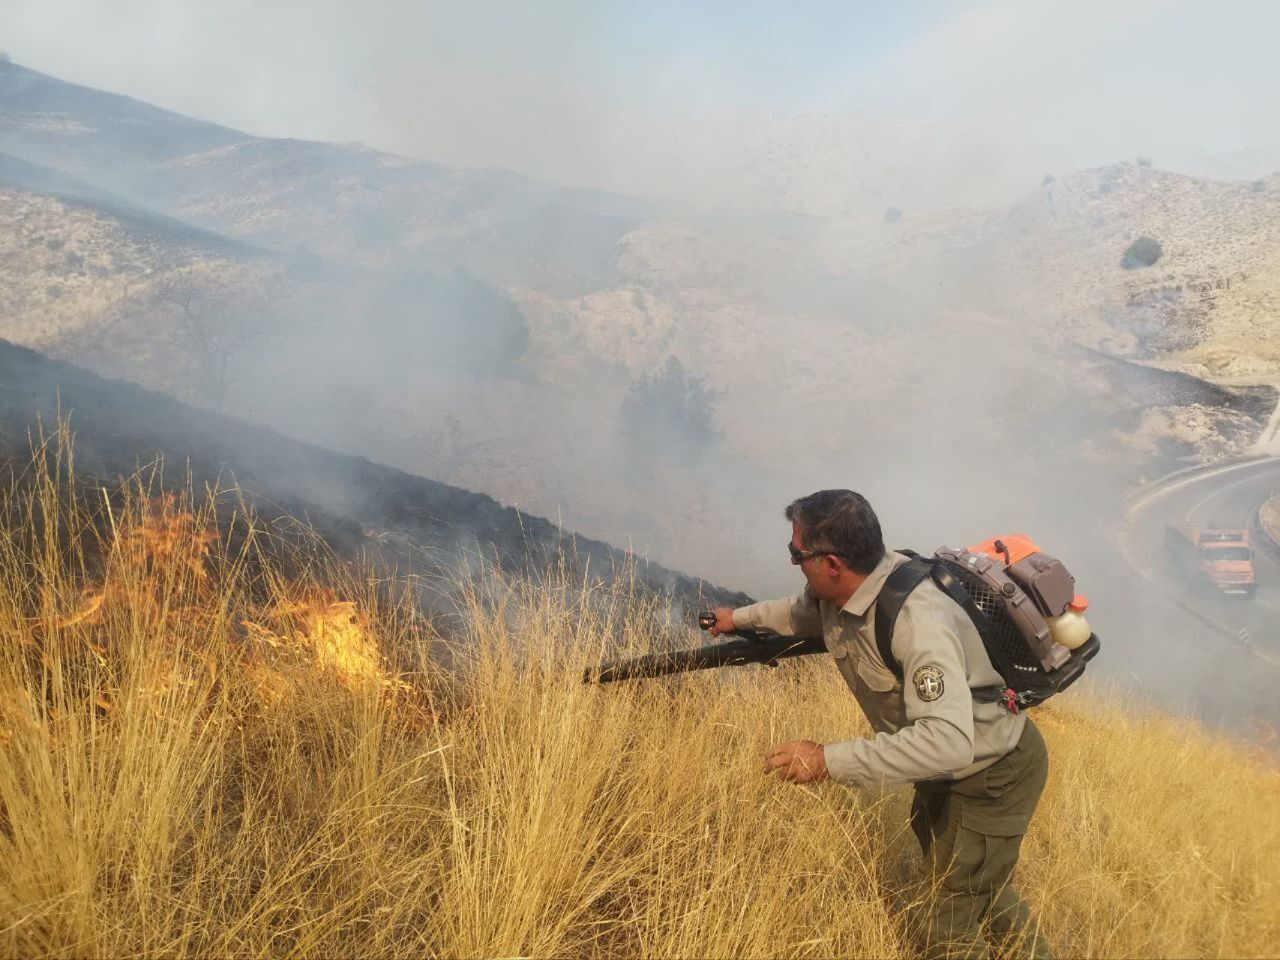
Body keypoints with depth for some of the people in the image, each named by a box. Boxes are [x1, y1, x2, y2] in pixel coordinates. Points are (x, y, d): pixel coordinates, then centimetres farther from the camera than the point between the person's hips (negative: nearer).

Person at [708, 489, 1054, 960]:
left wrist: (828, 760, -47)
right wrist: (741, 616, 22)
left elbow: (949, 741, -48)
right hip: (948, 767, 9)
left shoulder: (917, 620, -39)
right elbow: (802, 611, 13)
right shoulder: (840, 590, -13)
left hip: (997, 774, -8)